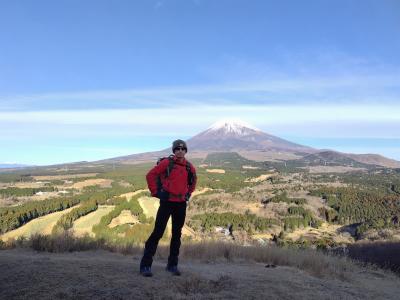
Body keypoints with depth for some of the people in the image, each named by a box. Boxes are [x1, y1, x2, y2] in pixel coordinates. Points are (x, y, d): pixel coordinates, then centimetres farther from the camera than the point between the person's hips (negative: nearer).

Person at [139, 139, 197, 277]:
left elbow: (193, 182, 25)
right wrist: (155, 192, -6)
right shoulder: (166, 163, -9)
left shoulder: (190, 167, 5)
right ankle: (145, 265, 3)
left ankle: (172, 265, 25)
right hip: (167, 202, -5)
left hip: (181, 204, 5)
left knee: (177, 234, 12)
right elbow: (150, 175, -5)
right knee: (158, 232, -6)